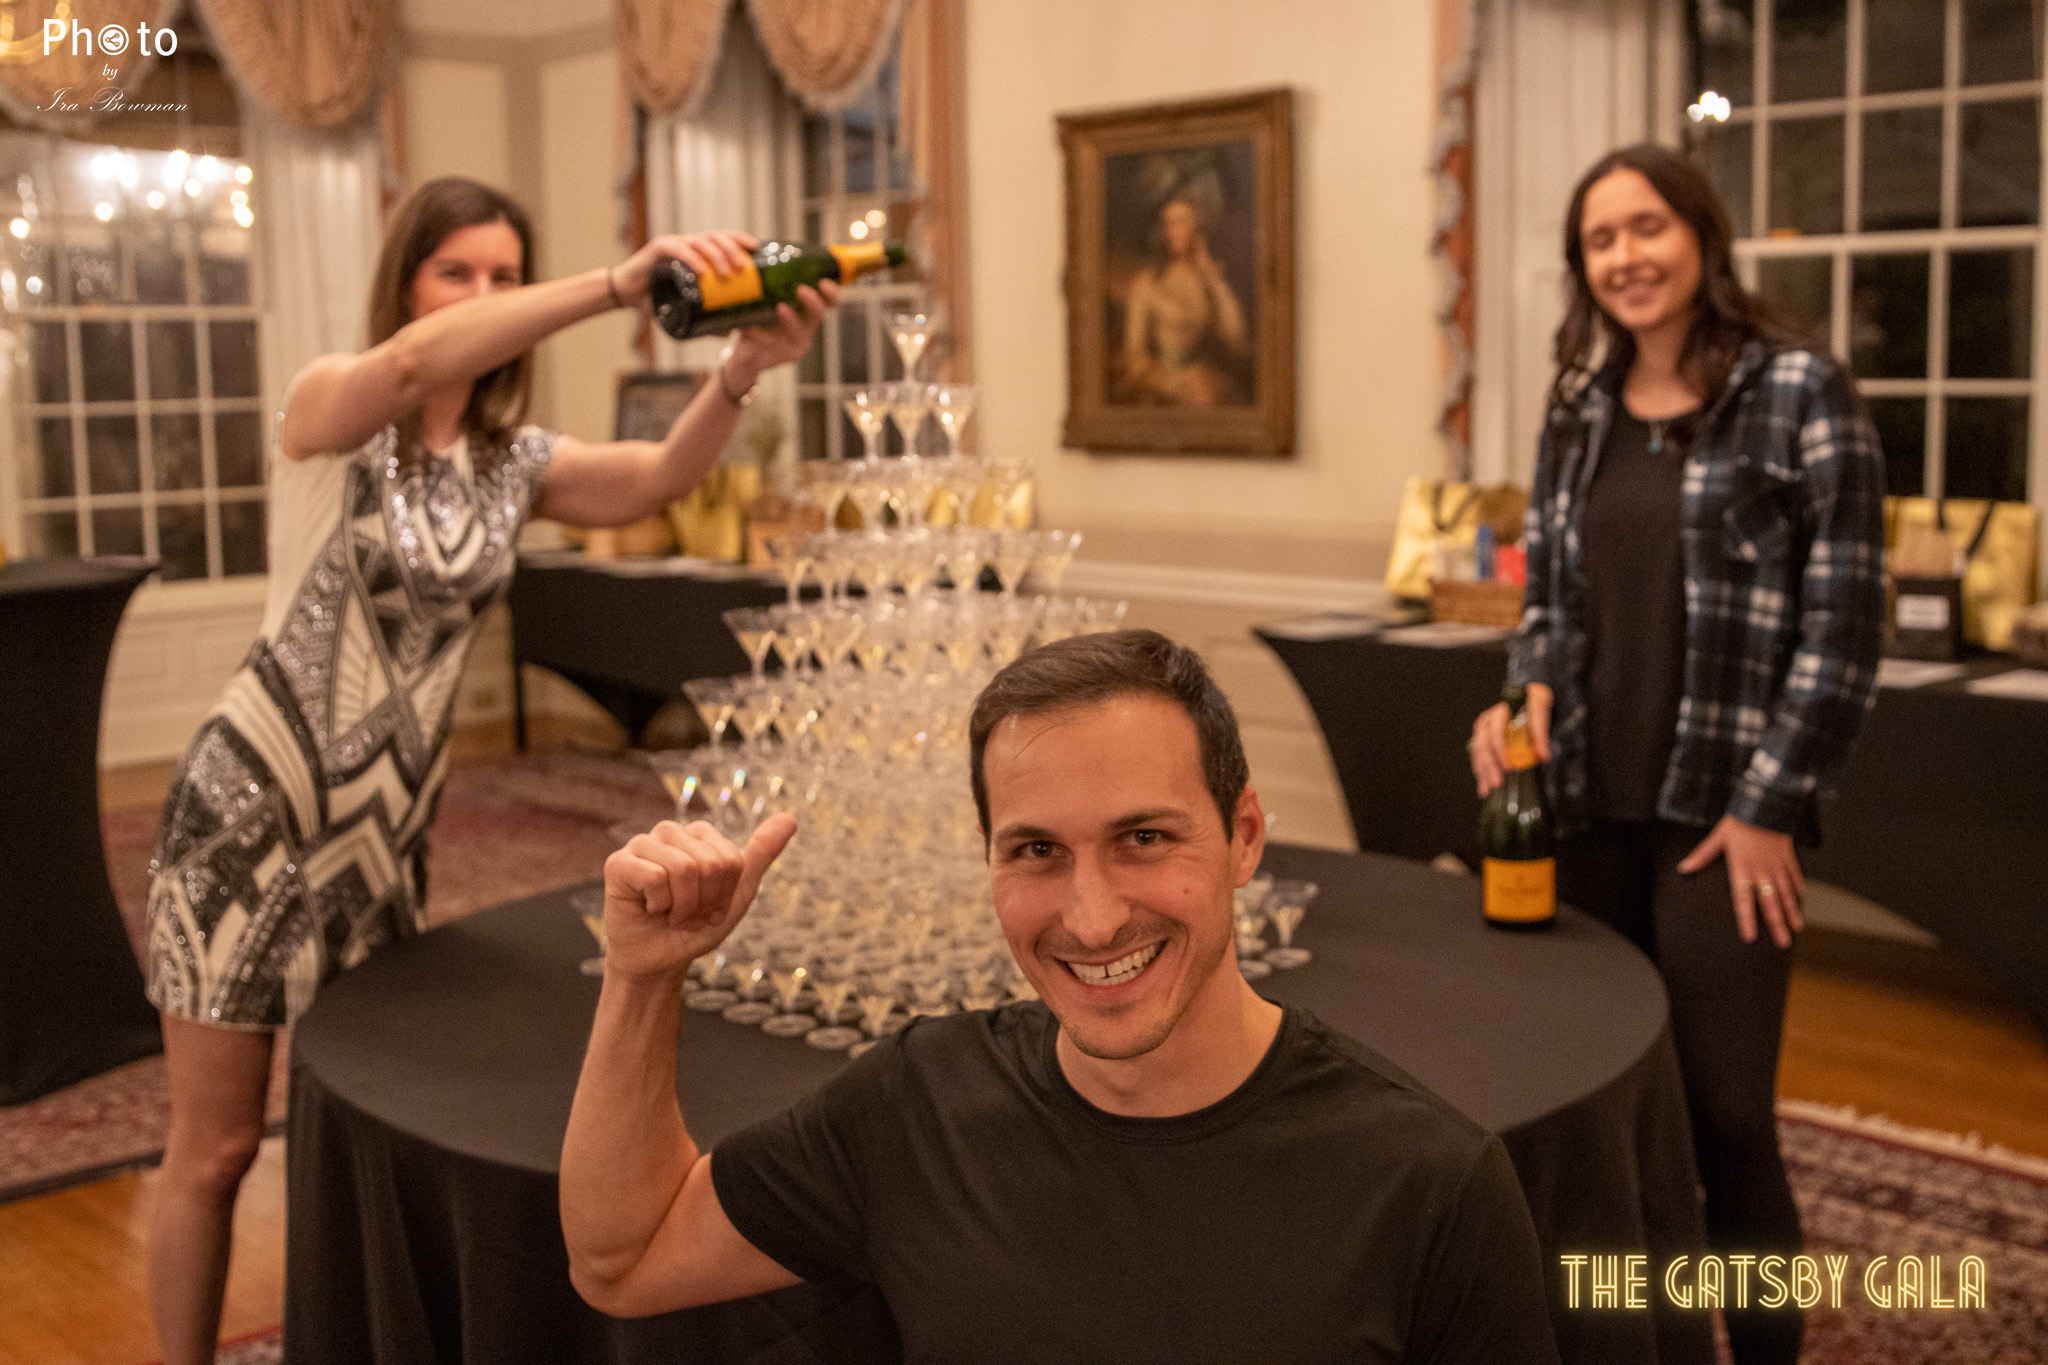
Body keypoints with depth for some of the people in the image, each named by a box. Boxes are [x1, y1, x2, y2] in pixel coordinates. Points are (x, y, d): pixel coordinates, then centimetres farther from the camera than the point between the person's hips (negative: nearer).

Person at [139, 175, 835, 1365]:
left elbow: (657, 477, -17)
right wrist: (620, 282, -45)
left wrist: (745, 369, -36)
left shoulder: (515, 461, 3)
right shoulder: (329, 409, -11)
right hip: (253, 818, -5)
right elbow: (413, 359, -35)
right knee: (216, 1148, 4)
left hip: (389, 831, 5)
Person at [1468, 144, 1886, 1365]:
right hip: (1590, 806, 5)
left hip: (1722, 816, -5)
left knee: (1726, 1113, -2)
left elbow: (1844, 623, -8)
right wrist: (1530, 697, -3)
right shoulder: (1581, 409, 10)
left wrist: (1769, 807, -10)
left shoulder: (1799, 393, -6)